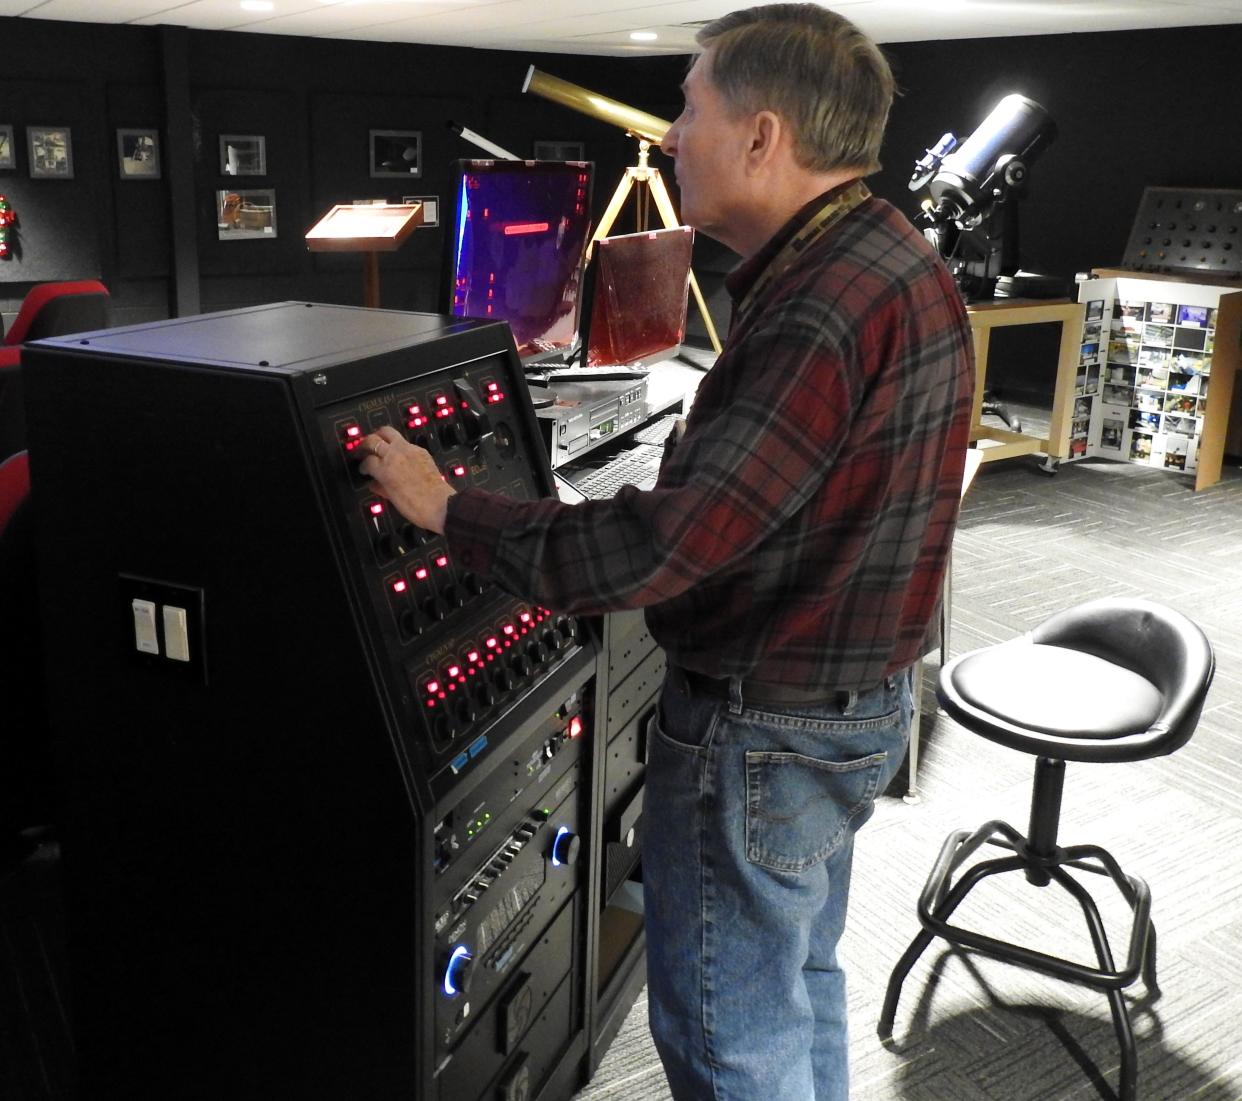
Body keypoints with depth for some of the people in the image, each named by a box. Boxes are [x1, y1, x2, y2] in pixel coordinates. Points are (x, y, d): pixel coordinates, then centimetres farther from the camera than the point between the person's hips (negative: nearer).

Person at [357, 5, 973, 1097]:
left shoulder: (823, 311, -28)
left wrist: (448, 509, -20)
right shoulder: (898, 261, 5)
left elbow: (658, 548, -31)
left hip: (762, 736, -10)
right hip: (857, 699, 10)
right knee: (801, 978, 27)